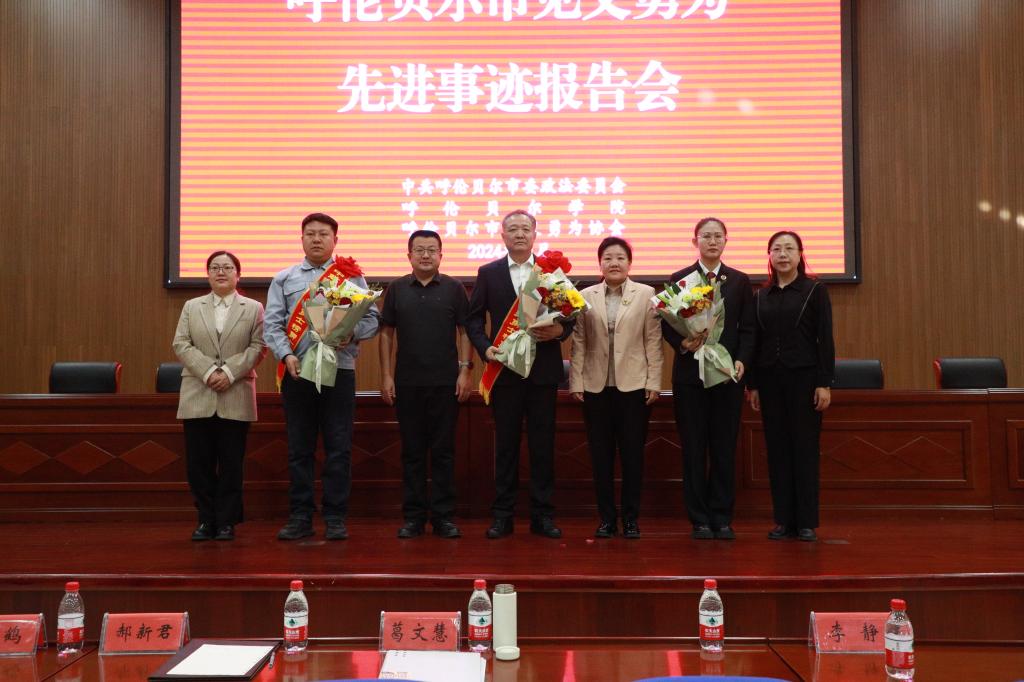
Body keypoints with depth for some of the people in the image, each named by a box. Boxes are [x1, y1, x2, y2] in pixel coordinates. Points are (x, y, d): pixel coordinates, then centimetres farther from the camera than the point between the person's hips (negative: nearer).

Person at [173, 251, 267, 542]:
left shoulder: (253, 308, 8)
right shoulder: (192, 307, 13)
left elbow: (258, 347, -1)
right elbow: (181, 344, 3)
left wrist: (229, 371, -14)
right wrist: (208, 371, -12)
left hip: (236, 397, -2)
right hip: (197, 397, 2)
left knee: (231, 463, 2)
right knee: (199, 462, 3)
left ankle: (226, 522, 12)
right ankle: (206, 520, 14)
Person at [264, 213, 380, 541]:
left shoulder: (352, 276, 10)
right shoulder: (284, 279, 13)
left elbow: (371, 318, 5)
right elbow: (273, 324, 6)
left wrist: (351, 333, -15)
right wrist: (287, 355, -10)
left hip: (339, 370, -1)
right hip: (297, 372, 1)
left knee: (339, 447, -1)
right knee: (299, 448, 5)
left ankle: (335, 518, 8)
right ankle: (300, 517, 13)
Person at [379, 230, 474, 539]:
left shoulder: (454, 289, 4)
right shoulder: (397, 289, 7)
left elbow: (464, 331, 3)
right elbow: (386, 333, 7)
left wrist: (465, 370, -6)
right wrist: (386, 376, 1)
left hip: (446, 383, -1)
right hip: (407, 383, 1)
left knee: (443, 450, 3)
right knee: (412, 451, 7)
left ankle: (443, 516, 11)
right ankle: (413, 516, 15)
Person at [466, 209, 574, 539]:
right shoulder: (488, 273, 7)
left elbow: (570, 315, 6)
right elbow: (473, 317, 6)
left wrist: (559, 330, -15)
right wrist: (485, 347, -9)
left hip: (543, 369, 0)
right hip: (505, 367, 0)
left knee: (543, 444, 4)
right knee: (505, 444, 5)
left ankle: (542, 514, 13)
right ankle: (503, 515, 13)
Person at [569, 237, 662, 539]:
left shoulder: (646, 294, 3)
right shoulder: (585, 297, 6)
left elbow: (653, 341, 0)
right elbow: (578, 342, 4)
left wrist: (653, 382, -5)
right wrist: (576, 382, -1)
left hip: (633, 386, -1)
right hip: (596, 387, 1)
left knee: (633, 454, 4)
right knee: (601, 455, 6)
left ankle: (631, 518, 15)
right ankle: (606, 518, 16)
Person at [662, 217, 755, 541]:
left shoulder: (740, 281, 9)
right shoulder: (679, 279, 5)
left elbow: (747, 328, 6)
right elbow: (667, 324, 3)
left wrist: (741, 361, -8)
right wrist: (682, 344, -16)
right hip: (690, 373, -1)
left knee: (725, 449, 4)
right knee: (694, 449, 2)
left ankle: (722, 518, 13)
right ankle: (699, 519, 10)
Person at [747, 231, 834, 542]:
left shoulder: (815, 290, 0)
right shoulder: (761, 295, 9)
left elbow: (825, 339, -4)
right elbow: (756, 341, 11)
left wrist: (825, 383, -10)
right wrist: (753, 385, 7)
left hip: (804, 376, -3)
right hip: (770, 379, 3)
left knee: (806, 447, 0)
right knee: (777, 448, 5)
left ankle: (806, 521, 8)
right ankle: (783, 519, 12)